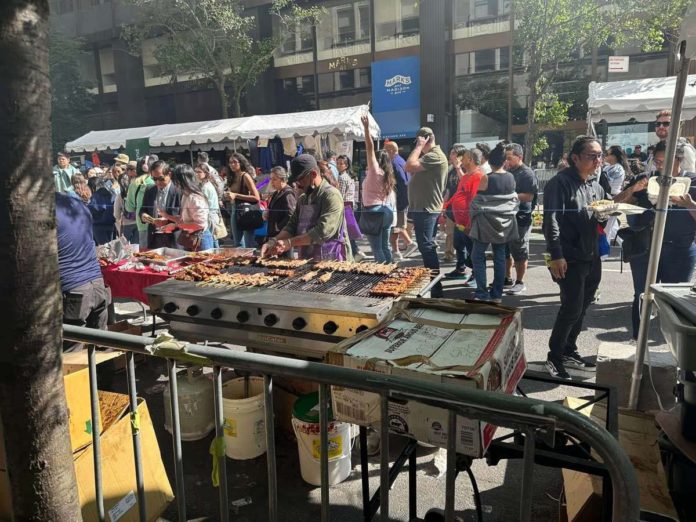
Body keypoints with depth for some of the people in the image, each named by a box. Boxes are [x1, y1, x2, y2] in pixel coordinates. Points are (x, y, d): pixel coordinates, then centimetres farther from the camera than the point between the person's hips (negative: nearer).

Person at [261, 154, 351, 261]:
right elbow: (292, 226, 13)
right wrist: (273, 241, -5)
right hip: (307, 262, 6)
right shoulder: (302, 199, 15)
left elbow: (323, 231, -19)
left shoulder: (331, 195, -9)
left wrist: (290, 242, -21)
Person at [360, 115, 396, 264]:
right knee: (385, 246, 14)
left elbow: (370, 149, -17)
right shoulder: (388, 176, 12)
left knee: (377, 248, -4)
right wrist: (391, 212, 19)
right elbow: (392, 197, 13)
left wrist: (366, 128, -15)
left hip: (374, 212, -8)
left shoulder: (375, 171, -10)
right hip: (387, 211, 8)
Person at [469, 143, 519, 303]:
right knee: (500, 256, 8)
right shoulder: (511, 178, 1)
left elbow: (478, 200, -6)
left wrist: (473, 214, 8)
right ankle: (497, 294, 13)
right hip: (504, 221, 5)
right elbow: (513, 199, 11)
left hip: (487, 221, -5)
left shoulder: (486, 178, -13)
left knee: (478, 255, 2)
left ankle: (482, 293, -3)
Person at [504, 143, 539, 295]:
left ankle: (520, 282, 9)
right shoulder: (508, 172, 14)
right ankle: (508, 278, 27)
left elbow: (529, 197, -20)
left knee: (519, 252, 0)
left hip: (521, 218, -8)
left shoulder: (527, 174, -11)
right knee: (506, 250, 15)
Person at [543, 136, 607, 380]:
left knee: (581, 308, 14)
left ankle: (569, 351, 29)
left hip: (592, 258, 8)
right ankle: (554, 358, 9)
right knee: (572, 309, -6)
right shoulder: (560, 182, -10)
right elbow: (551, 220, -18)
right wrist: (556, 255, -24)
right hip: (570, 259, -8)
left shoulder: (596, 186, 14)